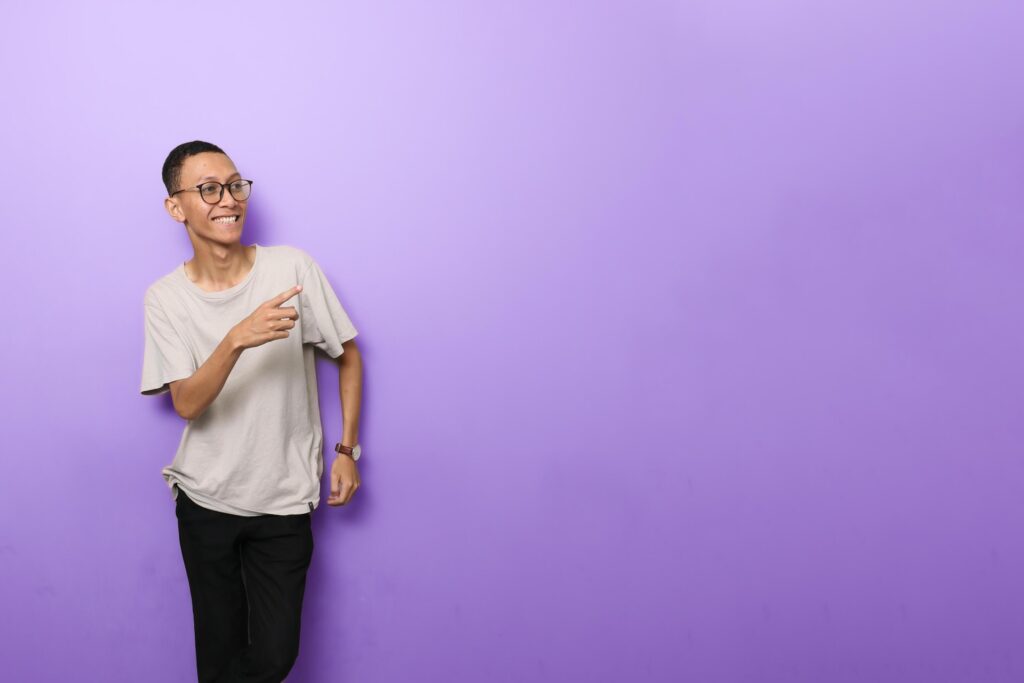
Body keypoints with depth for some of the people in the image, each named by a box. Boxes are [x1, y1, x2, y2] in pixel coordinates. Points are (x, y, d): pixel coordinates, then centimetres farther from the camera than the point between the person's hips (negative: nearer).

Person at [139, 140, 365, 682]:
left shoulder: (293, 267, -9)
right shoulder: (165, 297, -7)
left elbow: (348, 355, 2)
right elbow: (186, 404, -16)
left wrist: (347, 449, -2)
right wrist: (237, 339, -33)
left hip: (285, 500, 0)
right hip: (206, 500, 1)